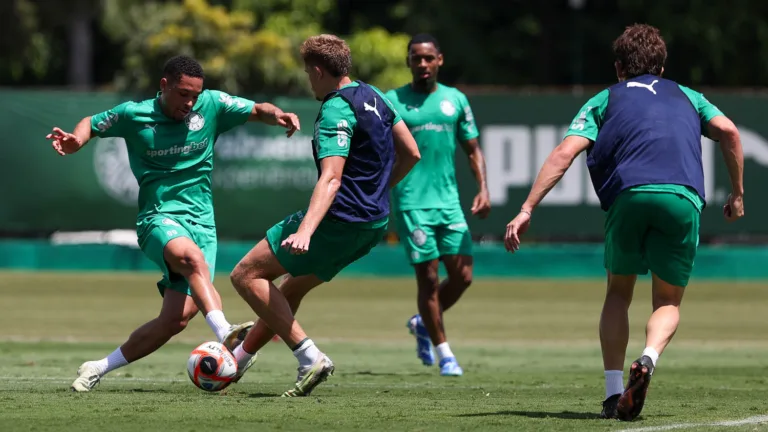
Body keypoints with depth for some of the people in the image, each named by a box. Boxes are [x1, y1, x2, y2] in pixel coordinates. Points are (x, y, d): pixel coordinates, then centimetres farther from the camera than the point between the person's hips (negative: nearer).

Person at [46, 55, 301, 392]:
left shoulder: (212, 105, 4)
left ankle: (99, 368, 8)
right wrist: (75, 141, -9)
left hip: (202, 222, 3)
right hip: (160, 217, -3)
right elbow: (92, 124, 13)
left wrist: (278, 115, -12)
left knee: (177, 318, -8)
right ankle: (225, 335, -55)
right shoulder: (133, 115, -1)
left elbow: (257, 110, 11)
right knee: (192, 257, -39)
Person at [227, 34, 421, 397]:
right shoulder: (373, 97, 11)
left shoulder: (336, 111, -16)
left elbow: (331, 179, -28)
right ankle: (240, 357, 37)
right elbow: (410, 154, 19)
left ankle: (310, 357, -12)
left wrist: (305, 231, -39)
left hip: (340, 219, -10)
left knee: (246, 275, -4)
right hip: (375, 224, 10)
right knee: (292, 287, 26)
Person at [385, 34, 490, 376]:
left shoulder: (455, 100, 11)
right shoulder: (392, 101, 1)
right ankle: (444, 353, 5)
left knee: (462, 275, -1)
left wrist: (483, 189, 3)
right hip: (412, 203, -4)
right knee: (428, 277, -6)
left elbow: (473, 150, 16)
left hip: (449, 202, 4)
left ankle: (423, 323, 26)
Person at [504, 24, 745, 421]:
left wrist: (527, 210, 6)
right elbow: (728, 131, 12)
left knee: (618, 293, 22)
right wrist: (737, 194, 20)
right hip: (683, 198, 0)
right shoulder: (686, 96, 30)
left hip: (627, 194, 0)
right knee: (668, 302, 14)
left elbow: (565, 153, 10)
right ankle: (648, 359, -19)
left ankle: (613, 394, 9)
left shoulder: (604, 100, 25)